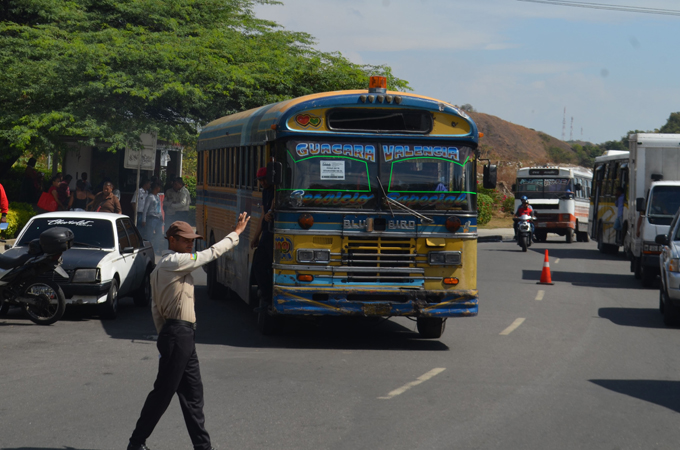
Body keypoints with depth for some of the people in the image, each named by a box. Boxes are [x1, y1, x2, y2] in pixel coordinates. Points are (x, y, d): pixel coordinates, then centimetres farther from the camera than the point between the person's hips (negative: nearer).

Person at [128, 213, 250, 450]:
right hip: (178, 335, -10)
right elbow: (212, 253, -10)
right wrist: (236, 233, 0)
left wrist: (164, 335, 20)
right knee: (163, 393, -4)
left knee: (192, 393, 11)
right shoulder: (175, 262, -13)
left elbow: (156, 308, 18)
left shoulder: (160, 268, 16)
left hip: (175, 334, 10)